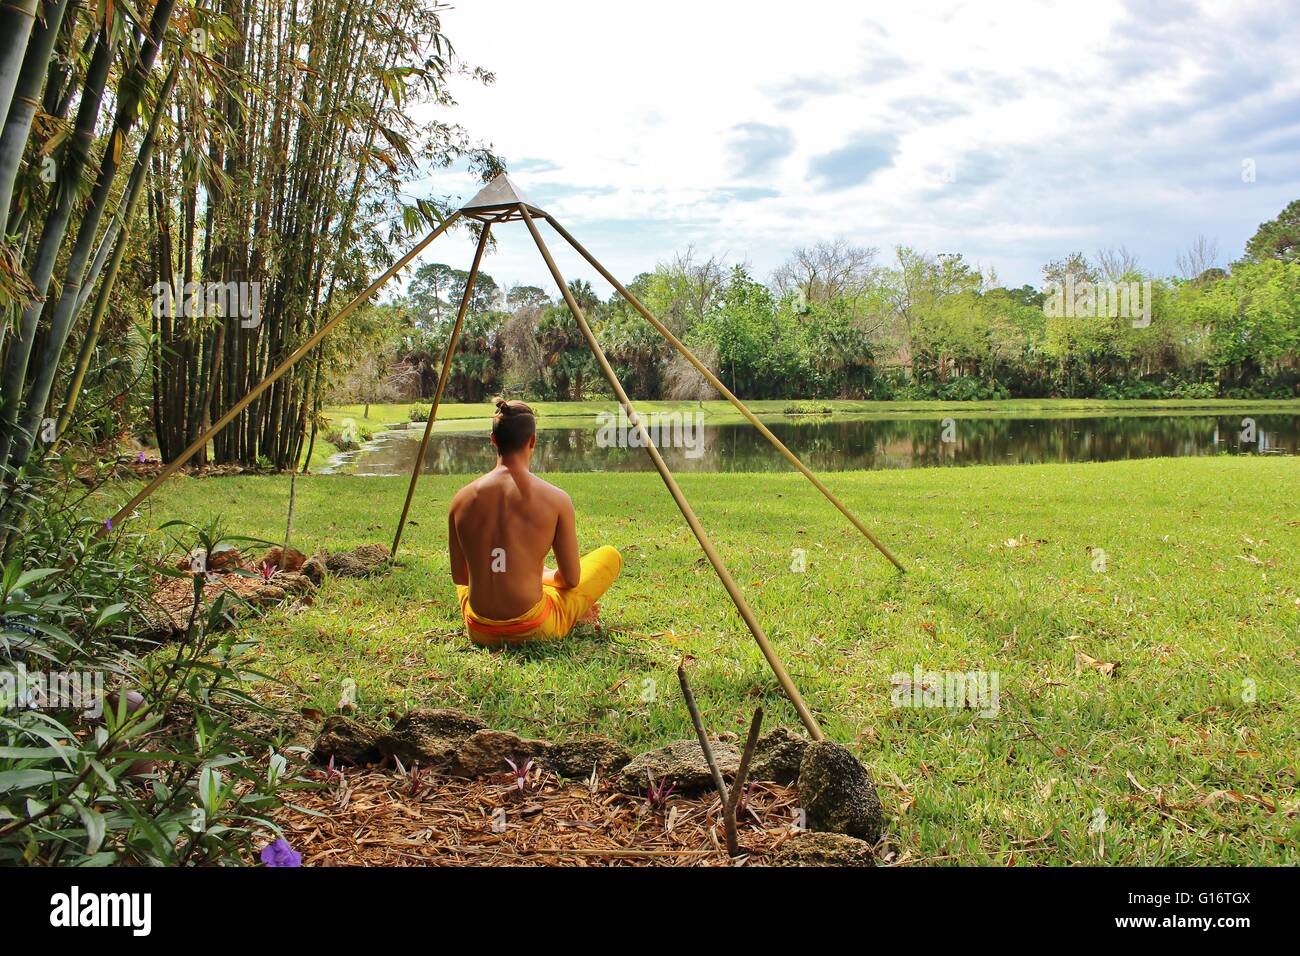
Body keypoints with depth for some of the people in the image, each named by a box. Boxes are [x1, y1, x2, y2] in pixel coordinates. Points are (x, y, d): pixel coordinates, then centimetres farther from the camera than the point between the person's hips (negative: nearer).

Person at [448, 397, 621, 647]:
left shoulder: (462, 500, -3)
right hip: (534, 631, -4)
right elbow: (571, 579, -3)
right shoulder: (555, 499, -12)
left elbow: (459, 575, 9)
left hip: (479, 632, 4)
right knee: (610, 556, 16)